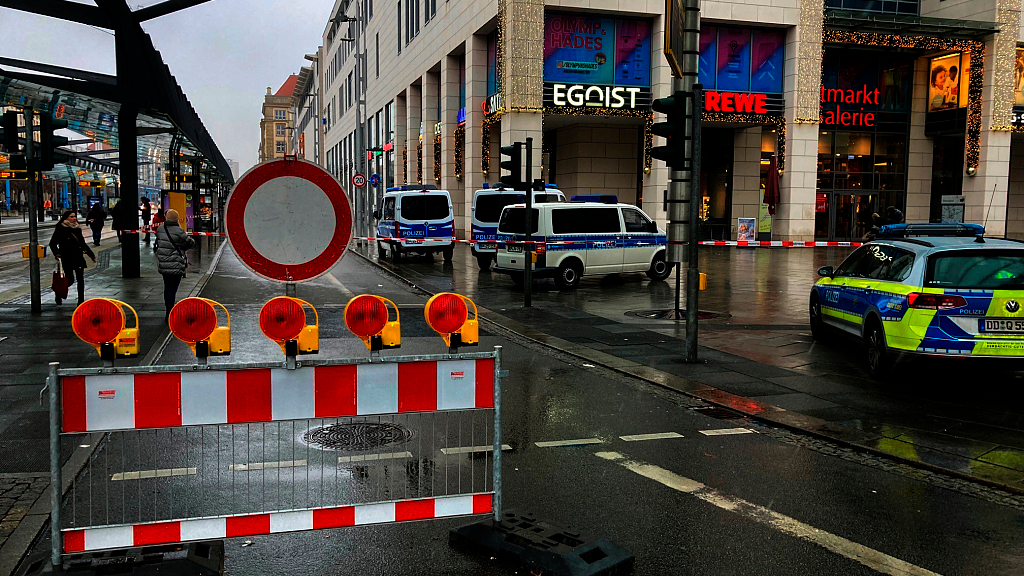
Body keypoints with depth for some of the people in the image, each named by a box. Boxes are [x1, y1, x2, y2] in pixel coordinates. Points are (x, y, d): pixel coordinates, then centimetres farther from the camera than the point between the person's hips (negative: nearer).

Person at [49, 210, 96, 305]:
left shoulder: (77, 229, 15)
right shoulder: (60, 229, -3)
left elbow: (83, 244, 24)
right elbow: (52, 244, -5)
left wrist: (92, 255, 24)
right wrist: (57, 255, -20)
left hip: (78, 257, 5)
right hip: (67, 258, -5)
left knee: (81, 280, 0)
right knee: (70, 279, -7)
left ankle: (81, 301, 7)